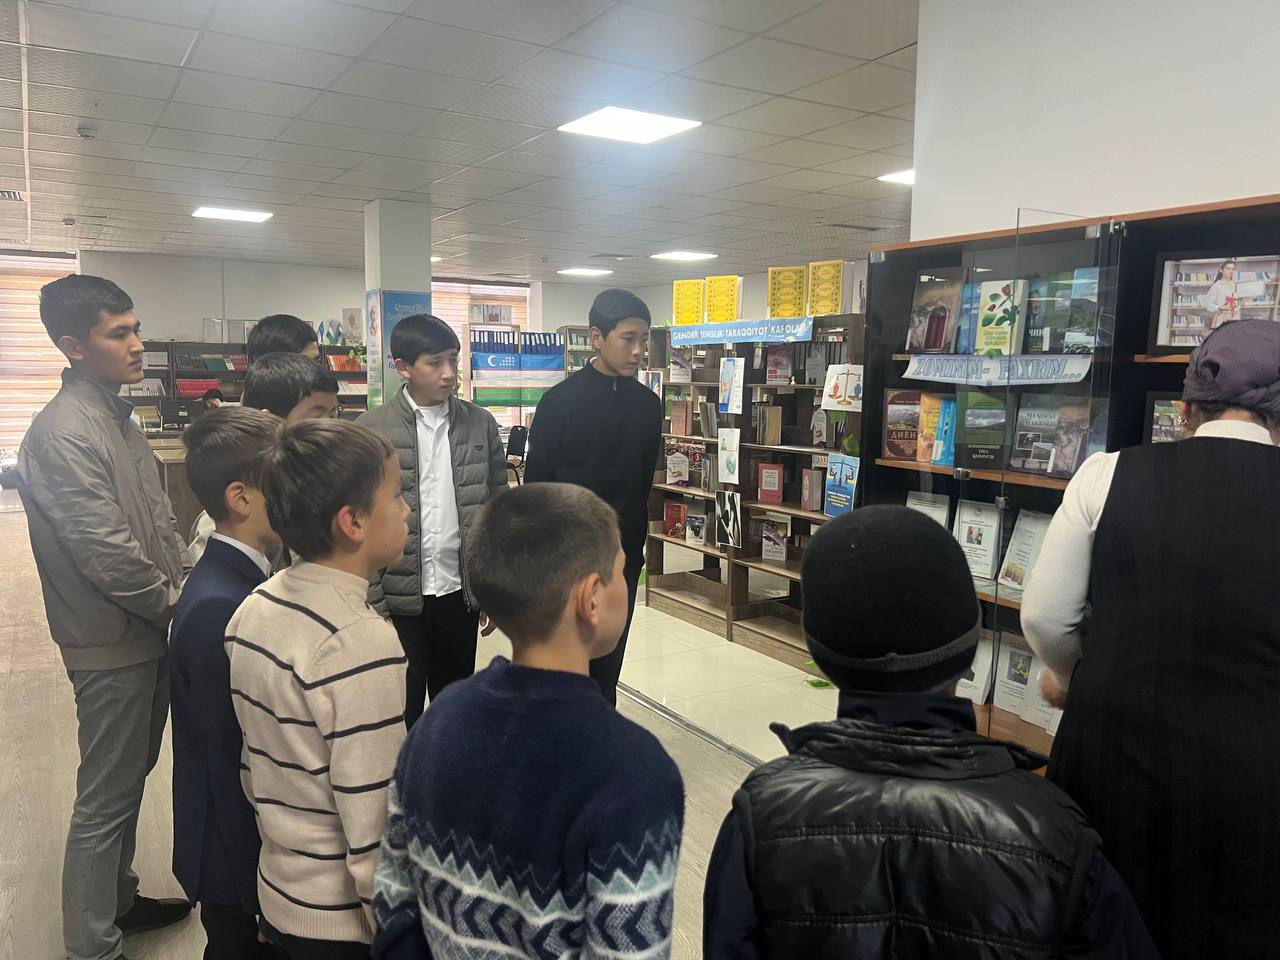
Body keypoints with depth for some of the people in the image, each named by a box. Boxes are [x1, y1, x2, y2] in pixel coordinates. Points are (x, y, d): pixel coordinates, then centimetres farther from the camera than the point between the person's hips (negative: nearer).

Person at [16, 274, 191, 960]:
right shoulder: (63, 433, -20)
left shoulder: (117, 415, 9)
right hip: (114, 645, -9)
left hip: (152, 631, 9)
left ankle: (121, 901, 40)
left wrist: (178, 597, 2)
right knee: (106, 798, 5)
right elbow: (108, 556, -23)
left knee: (130, 778, 22)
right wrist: (178, 611, -12)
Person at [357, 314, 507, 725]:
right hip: (399, 595, -2)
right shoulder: (370, 430, -6)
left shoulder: (481, 424, 2)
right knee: (402, 707, 11)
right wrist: (372, 598, -8)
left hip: (461, 590, 3)